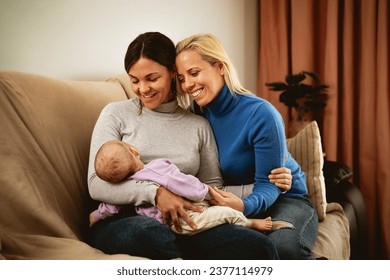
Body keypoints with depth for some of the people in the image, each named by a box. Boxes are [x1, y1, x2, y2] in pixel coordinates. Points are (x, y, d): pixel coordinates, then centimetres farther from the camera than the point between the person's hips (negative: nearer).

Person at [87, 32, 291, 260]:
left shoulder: (199, 125, 16)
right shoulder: (117, 114, 8)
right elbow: (97, 185, -2)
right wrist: (155, 192, -17)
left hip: (180, 225, 2)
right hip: (121, 222, -1)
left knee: (260, 247, -26)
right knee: (145, 231, -40)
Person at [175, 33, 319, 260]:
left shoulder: (261, 114, -19)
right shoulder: (199, 112, -3)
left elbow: (268, 184, -16)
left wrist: (244, 206, -38)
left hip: (285, 199, -3)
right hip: (233, 199, 4)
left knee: (283, 245, -36)